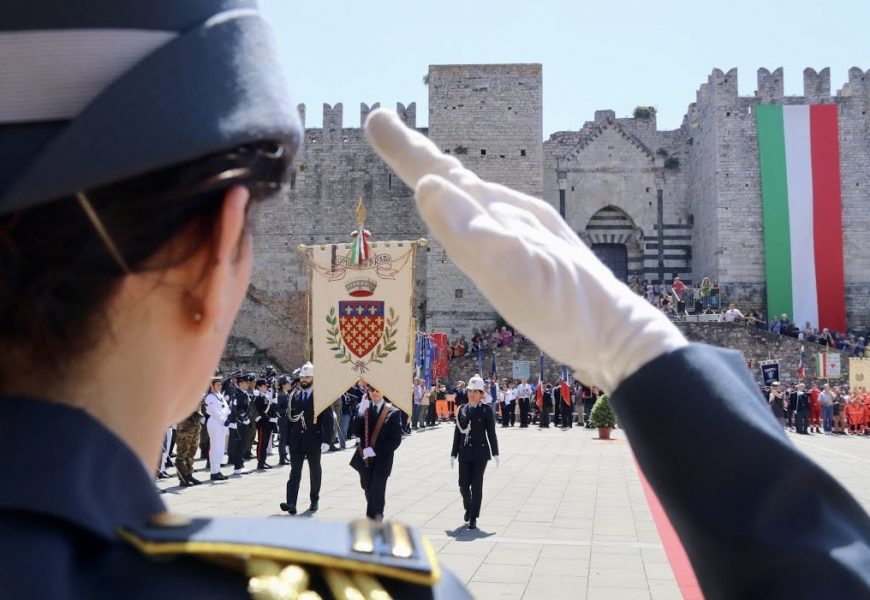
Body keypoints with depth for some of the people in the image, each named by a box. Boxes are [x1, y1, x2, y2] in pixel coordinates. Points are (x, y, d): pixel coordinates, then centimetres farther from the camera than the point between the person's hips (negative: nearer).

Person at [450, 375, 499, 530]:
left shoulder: (486, 411, -2)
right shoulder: (462, 410, 7)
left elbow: (491, 433, -1)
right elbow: (457, 433, 9)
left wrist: (495, 453, -4)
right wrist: (454, 454, 9)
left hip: (480, 453, -3)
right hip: (464, 453, 3)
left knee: (476, 485, -1)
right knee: (463, 484, 3)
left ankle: (473, 518, 9)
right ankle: (468, 507, 32)